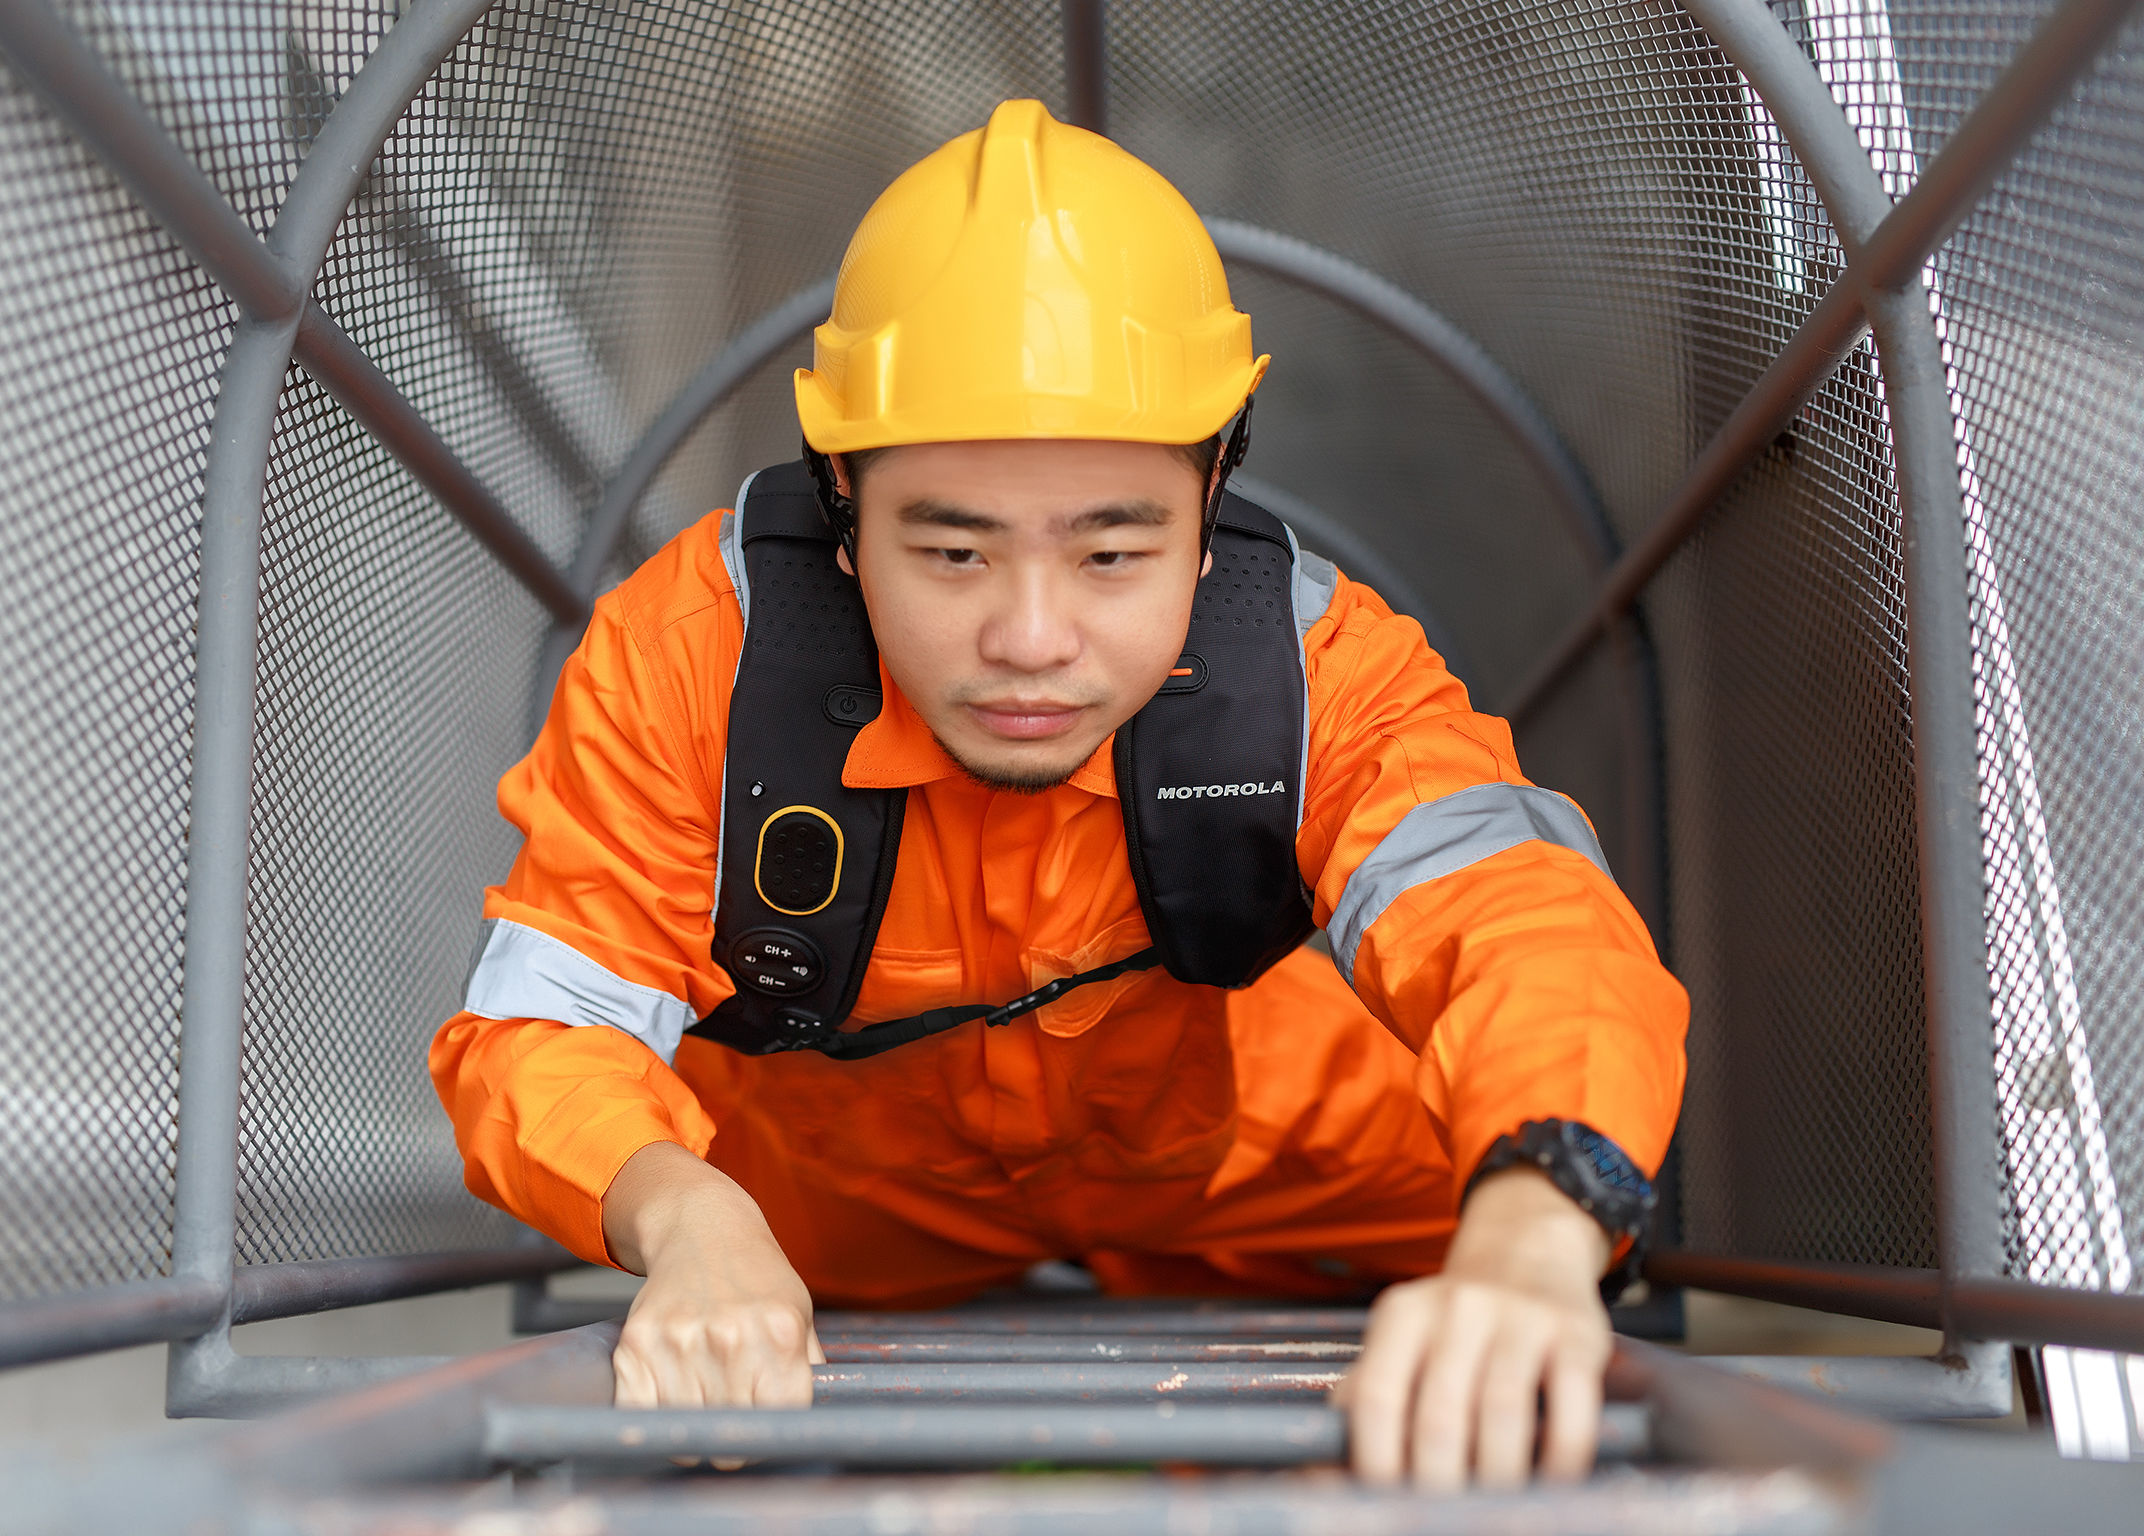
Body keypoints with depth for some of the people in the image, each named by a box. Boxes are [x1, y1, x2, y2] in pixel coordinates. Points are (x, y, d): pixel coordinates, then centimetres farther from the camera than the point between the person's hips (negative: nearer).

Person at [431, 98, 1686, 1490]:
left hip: (1221, 1133, -2)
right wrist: (687, 1222, -51)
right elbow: (542, 1022, -28)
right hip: (832, 1164, 3)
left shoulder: (1316, 658, -30)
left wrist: (1524, 1247, -68)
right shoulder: (692, 645, -30)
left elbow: (1522, 920, -45)